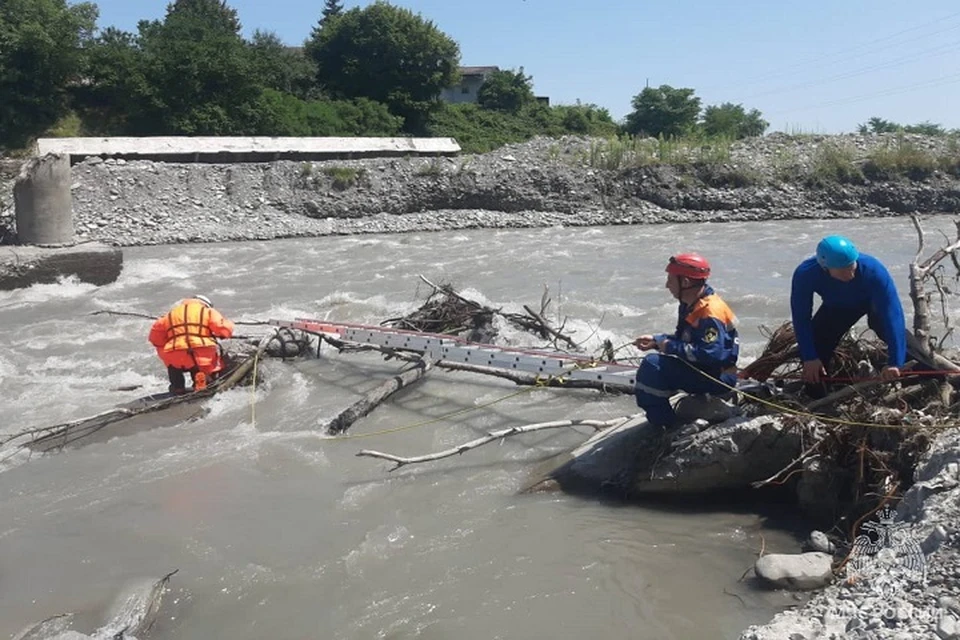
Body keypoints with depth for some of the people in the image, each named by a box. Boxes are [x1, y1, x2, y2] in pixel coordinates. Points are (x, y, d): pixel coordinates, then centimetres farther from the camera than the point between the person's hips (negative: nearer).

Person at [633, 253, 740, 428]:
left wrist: (672, 347, -23)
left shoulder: (710, 313, -24)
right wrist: (656, 340, 4)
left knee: (654, 366, -24)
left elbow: (712, 354, -32)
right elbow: (684, 338, 20)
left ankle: (662, 425, -13)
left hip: (718, 379, -11)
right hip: (701, 369, 11)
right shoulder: (690, 306, 9)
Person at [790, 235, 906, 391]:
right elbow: (801, 319, -28)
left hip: (874, 302, -1)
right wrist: (809, 358, -30)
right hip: (836, 307, 1)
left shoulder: (873, 270, -42)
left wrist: (894, 363, -46)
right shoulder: (806, 274, -39)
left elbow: (893, 315, -42)